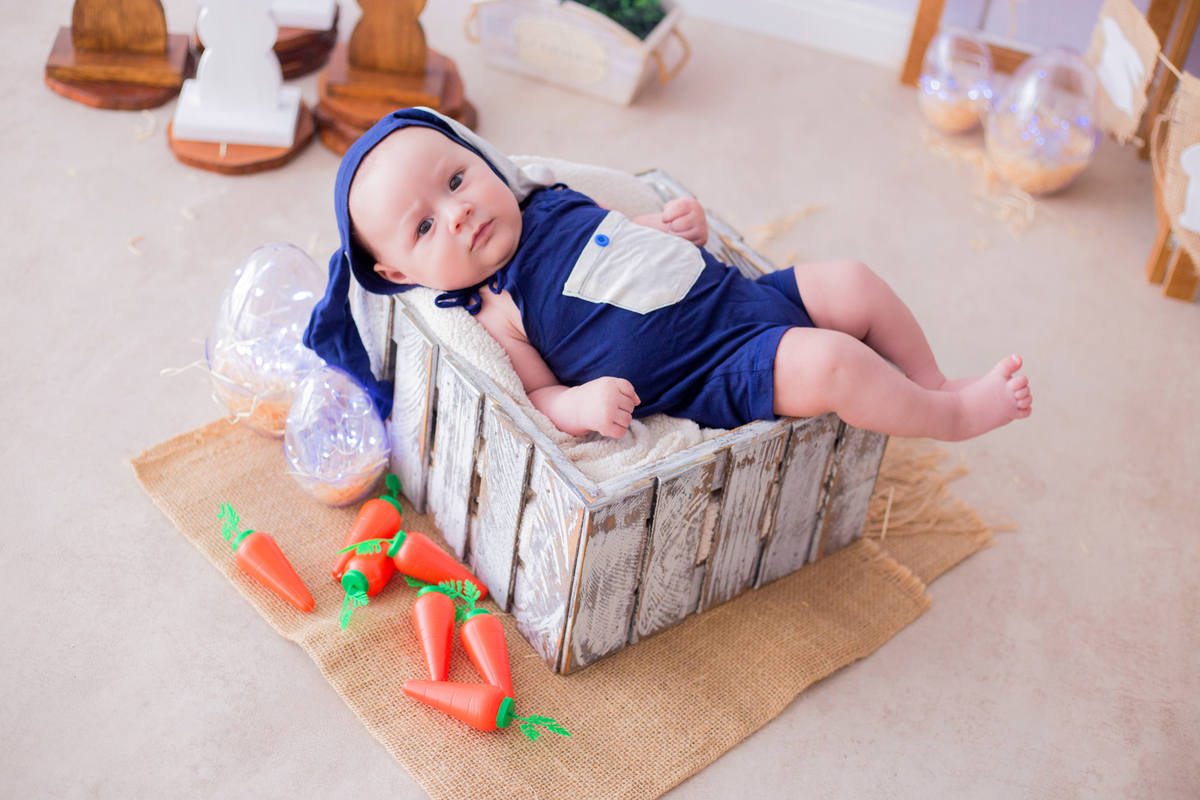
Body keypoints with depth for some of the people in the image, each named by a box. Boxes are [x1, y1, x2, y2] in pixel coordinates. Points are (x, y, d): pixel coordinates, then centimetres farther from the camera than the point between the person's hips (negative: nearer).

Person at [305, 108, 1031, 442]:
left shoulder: (555, 206, 11)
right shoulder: (500, 314, -9)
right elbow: (536, 395, -10)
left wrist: (683, 226, 4)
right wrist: (581, 403, -31)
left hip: (746, 297, 8)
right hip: (717, 378, -8)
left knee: (852, 284, 1)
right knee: (825, 364, -26)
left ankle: (933, 386, 21)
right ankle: (950, 417, -1)